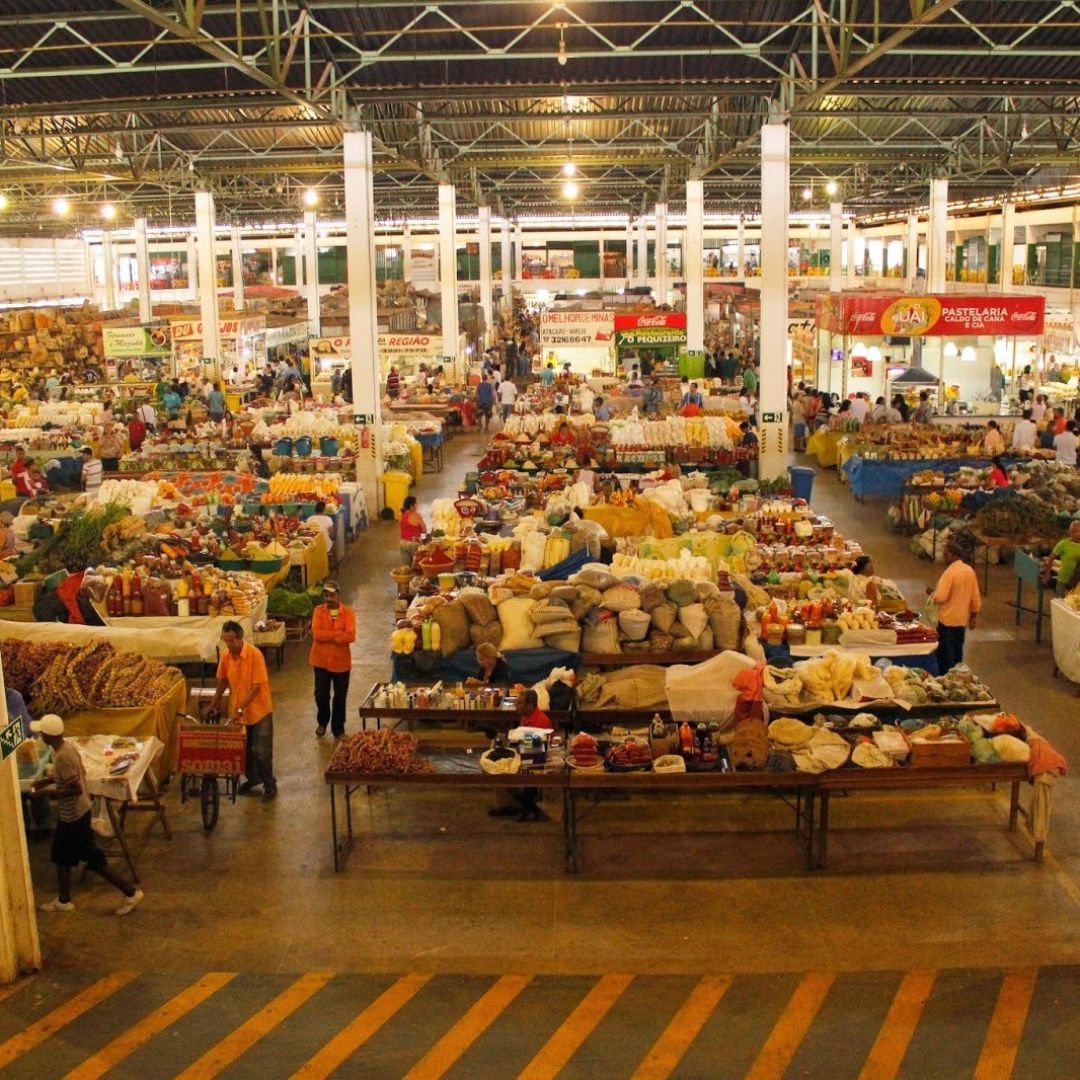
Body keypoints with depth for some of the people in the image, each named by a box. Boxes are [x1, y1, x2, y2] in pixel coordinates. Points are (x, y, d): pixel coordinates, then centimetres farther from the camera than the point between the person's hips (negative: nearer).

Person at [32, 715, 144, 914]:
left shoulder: (62, 756, -29)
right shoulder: (67, 746, 0)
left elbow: (76, 788, -28)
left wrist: (48, 791, -19)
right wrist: (48, 780, 9)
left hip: (74, 815, -10)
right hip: (71, 813, 10)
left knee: (94, 860, 1)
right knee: (61, 855, 22)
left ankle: (131, 892, 8)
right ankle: (63, 900, 36)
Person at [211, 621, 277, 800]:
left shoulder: (254, 654, -22)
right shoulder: (225, 656, -5)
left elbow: (257, 686, -23)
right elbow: (223, 680, 11)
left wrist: (241, 708, -25)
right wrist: (215, 702, 17)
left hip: (259, 710, -5)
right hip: (238, 711, 5)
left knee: (262, 751, 1)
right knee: (244, 749, 17)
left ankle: (269, 785, 15)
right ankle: (251, 779, 36)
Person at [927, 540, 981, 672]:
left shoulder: (950, 572, -21)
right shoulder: (970, 571, 1)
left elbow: (941, 597, -24)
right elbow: (975, 597, 6)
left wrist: (931, 593, -3)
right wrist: (973, 616, 15)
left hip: (947, 620, -7)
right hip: (962, 619, 7)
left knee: (945, 652, 3)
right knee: (957, 650, 18)